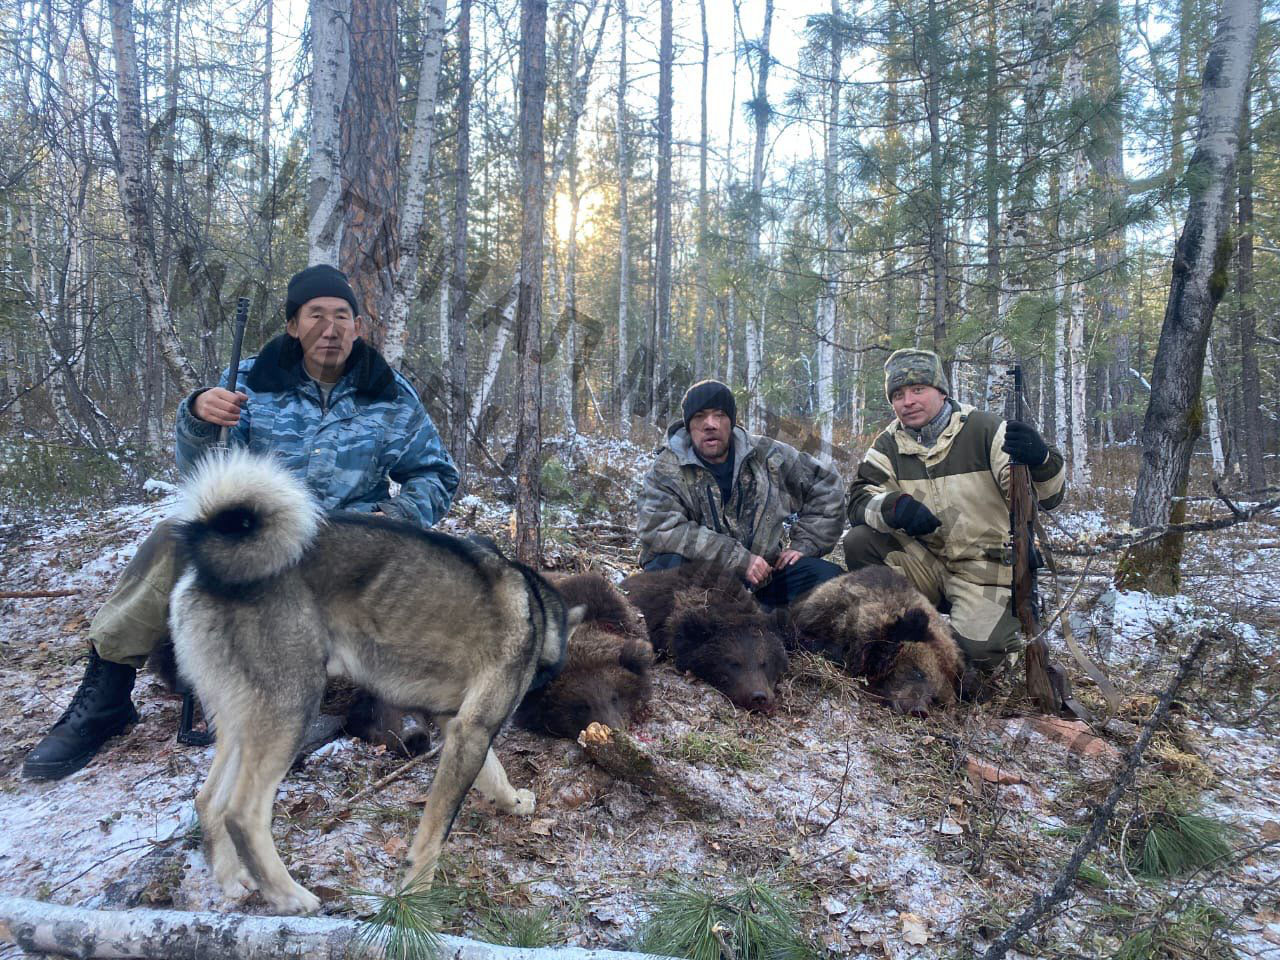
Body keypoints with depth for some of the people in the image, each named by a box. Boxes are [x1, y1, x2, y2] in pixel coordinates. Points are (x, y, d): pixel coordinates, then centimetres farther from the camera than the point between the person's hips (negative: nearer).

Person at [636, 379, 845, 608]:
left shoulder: (767, 456, 2)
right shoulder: (667, 469, -9)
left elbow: (825, 481, 14)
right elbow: (660, 529, -25)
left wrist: (804, 544, 3)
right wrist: (739, 560, -27)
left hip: (760, 575, 4)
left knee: (828, 576, -14)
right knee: (669, 567, -36)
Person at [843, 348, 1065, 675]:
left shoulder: (984, 430, -9)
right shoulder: (890, 443, 3)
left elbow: (1047, 496, -14)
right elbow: (859, 498, -9)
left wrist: (1040, 460, -39)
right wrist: (894, 507, -32)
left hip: (985, 569, -3)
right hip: (925, 562, 4)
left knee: (974, 648, -26)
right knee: (858, 542, -18)